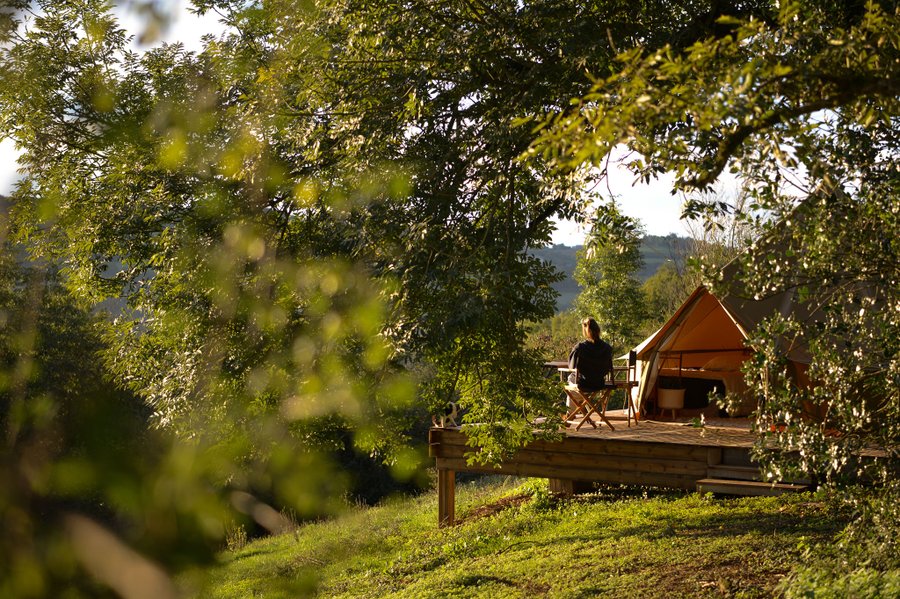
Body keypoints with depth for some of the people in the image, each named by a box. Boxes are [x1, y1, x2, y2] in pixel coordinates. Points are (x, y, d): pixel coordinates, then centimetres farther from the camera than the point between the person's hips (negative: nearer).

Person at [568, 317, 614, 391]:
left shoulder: (579, 348, -22)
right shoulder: (607, 348, -14)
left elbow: (572, 366, -9)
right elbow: (609, 368, -2)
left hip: (583, 385, -3)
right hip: (599, 384, 4)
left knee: (570, 377, 33)